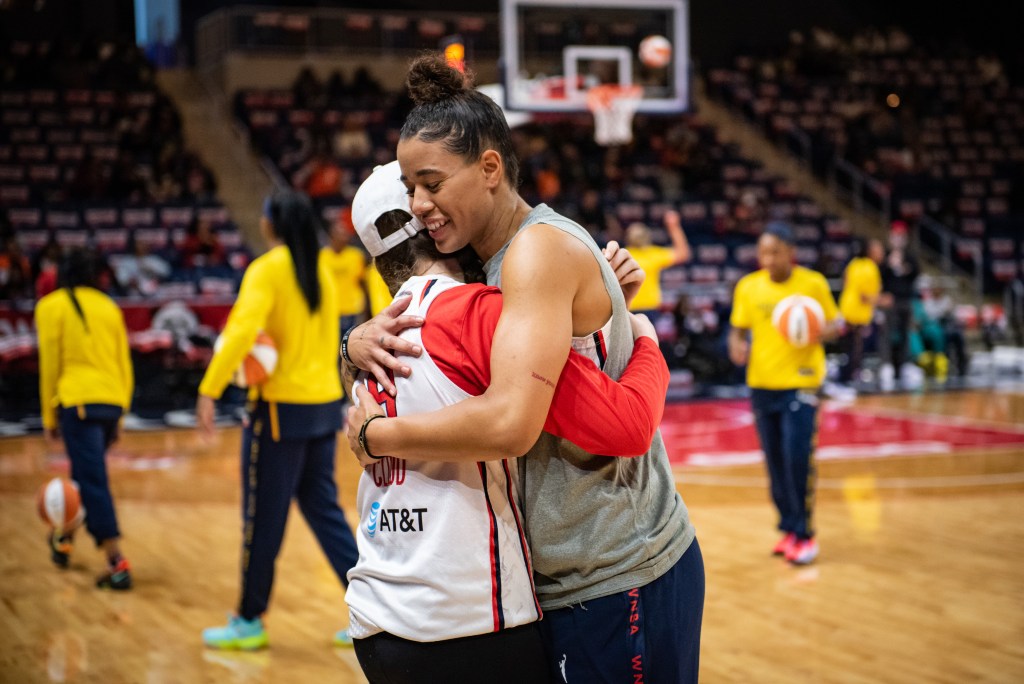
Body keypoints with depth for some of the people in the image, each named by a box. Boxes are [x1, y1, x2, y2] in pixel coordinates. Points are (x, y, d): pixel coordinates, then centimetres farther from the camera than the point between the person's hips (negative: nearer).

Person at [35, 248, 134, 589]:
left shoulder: (51, 306, 4)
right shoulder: (108, 307, 16)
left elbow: (50, 364, 1)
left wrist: (49, 417, 8)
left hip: (78, 403, -5)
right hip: (113, 401, 5)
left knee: (93, 482, -7)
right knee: (87, 474, 23)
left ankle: (117, 563, -15)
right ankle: (63, 539, 41)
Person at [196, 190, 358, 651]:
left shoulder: (267, 270, -12)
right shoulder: (320, 271, 11)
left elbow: (242, 330, -24)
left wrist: (209, 391, -25)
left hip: (281, 406, -7)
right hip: (325, 403, 7)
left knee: (263, 518, 4)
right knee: (324, 510, 13)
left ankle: (249, 623, 15)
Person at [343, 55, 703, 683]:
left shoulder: (541, 246, -18)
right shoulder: (493, 260, 9)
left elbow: (510, 423, -30)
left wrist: (374, 433, -17)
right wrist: (363, 338, -7)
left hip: (620, 585, -9)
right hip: (572, 581, 9)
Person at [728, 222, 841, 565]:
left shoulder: (813, 283, -4)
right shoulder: (748, 287, 3)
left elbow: (835, 324, 4)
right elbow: (738, 330, 10)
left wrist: (820, 332, -19)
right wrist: (737, 346, -12)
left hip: (801, 381, -3)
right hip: (762, 383, 4)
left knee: (798, 459, -11)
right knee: (776, 462, 8)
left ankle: (805, 534, 2)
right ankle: (789, 528, 22)